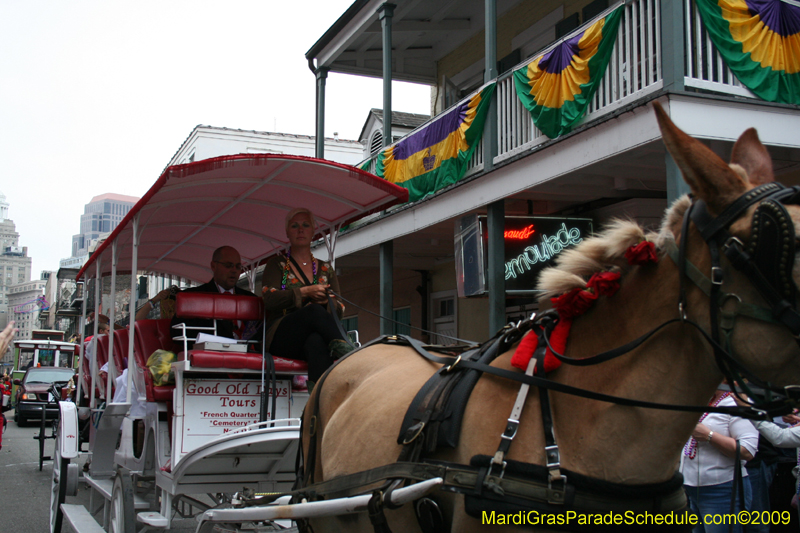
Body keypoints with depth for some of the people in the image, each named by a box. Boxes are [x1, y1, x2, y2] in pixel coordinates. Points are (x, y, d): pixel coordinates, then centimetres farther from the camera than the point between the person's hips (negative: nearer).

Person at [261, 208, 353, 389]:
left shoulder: (325, 269, 25)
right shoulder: (277, 264, 17)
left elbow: (340, 309, 15)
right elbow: (269, 300, -1)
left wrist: (326, 300, -9)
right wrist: (305, 292, -14)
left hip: (317, 333, 2)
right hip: (282, 338, -2)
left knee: (316, 340, -40)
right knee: (315, 311, -37)